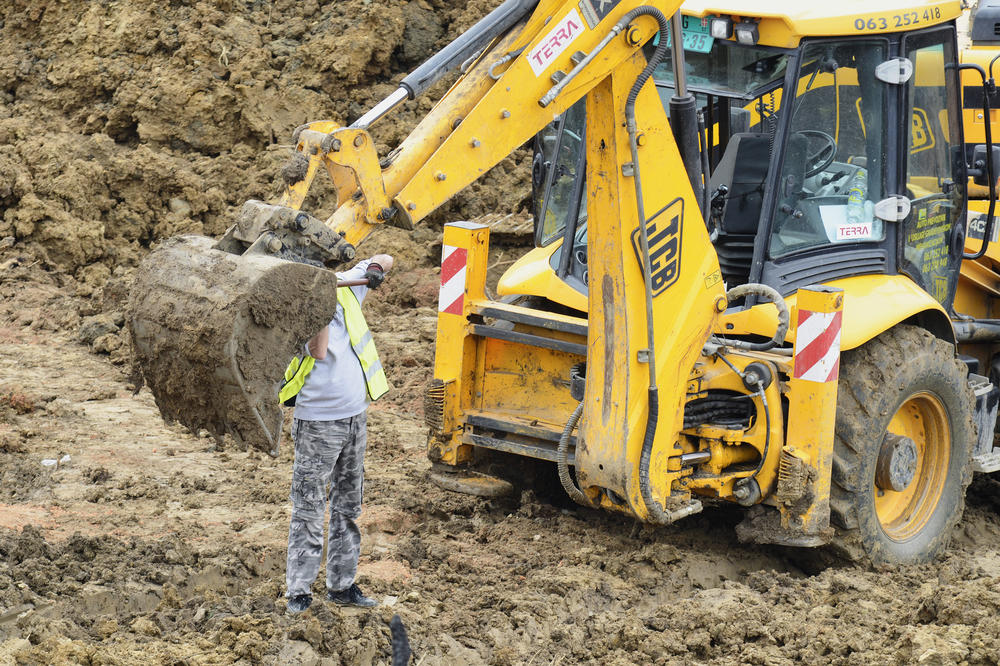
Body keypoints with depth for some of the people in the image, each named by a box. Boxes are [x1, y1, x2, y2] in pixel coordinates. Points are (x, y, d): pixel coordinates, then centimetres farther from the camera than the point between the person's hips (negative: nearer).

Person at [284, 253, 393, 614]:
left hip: (355, 418, 7)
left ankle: (341, 585, 24)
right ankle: (298, 591, 6)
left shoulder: (345, 287, 3)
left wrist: (376, 267, -8)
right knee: (309, 510, -2)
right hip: (318, 424, -7)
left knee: (347, 507, 14)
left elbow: (383, 260, 14)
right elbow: (318, 351, -30)